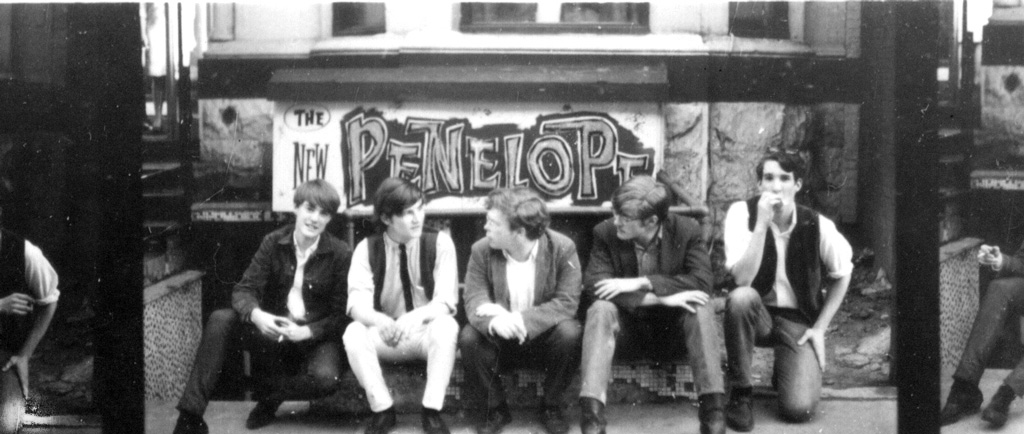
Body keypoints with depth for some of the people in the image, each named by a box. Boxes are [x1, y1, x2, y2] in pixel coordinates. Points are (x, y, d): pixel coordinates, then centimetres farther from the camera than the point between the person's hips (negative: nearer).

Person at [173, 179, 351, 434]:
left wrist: (306, 332, -25)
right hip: (274, 331, 2)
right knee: (220, 320, -23)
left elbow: (341, 314, -8)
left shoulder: (341, 254, -8)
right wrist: (256, 315, -30)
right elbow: (244, 289, -6)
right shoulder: (273, 243, -1)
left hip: (315, 337, -2)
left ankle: (270, 393, -2)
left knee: (326, 378, -36)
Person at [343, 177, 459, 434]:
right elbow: (357, 304, -15)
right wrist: (379, 321, -40)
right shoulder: (367, 249, -5)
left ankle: (432, 412, -26)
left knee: (446, 326, -35)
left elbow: (445, 301, -17)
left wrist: (416, 317, -39)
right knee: (354, 333, -30)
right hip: (385, 337, 1)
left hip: (426, 333, -1)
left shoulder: (439, 243, -8)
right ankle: (382, 410, -17)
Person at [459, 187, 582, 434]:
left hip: (544, 333, -1)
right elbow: (474, 301, -15)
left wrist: (524, 320, -34)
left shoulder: (562, 249, -16)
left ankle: (552, 408, -7)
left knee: (570, 333, -32)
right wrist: (494, 321, -40)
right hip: (500, 339, 1)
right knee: (468, 337, -28)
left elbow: (567, 302, -20)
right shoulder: (482, 251, -9)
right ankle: (495, 409, -4)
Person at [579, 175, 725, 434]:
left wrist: (640, 283, -30)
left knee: (700, 308, -30)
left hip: (671, 331, 0)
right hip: (627, 329, 0)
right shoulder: (605, 233, -9)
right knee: (600, 310, -31)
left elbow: (702, 282, -22)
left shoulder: (688, 231, -9)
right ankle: (591, 412, -45)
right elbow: (593, 287, -22)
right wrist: (661, 298, -31)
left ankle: (713, 410, -37)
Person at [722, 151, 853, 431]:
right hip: (756, 314, 0)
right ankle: (740, 393, -18)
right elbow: (742, 279, -26)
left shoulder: (817, 226, -12)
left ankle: (785, 370, 18)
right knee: (741, 297, -38)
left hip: (798, 320, 0)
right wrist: (762, 224, -32)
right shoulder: (742, 213, -15)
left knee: (799, 409, -21)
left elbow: (842, 275, 6)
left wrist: (820, 328, -1)